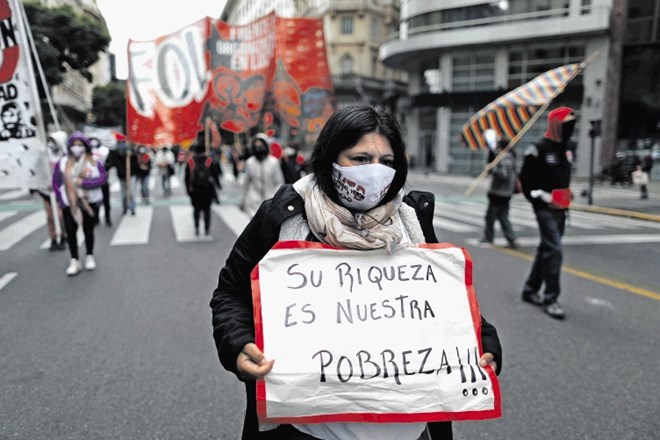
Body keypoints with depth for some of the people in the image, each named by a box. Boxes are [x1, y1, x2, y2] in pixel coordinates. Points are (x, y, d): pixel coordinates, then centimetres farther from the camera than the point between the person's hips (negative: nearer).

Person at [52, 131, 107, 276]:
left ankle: (90, 257, 25)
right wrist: (60, 200, -6)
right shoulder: (62, 163, 1)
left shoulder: (95, 161, -2)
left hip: (91, 202, -1)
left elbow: (102, 178, -12)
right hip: (69, 204, 1)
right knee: (70, 231, -1)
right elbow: (56, 182, 3)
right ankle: (74, 260, 8)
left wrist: (83, 182, -22)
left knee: (88, 230, 9)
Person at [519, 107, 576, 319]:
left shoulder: (564, 151, 16)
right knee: (554, 251, -13)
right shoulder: (538, 150, -11)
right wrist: (539, 198, -13)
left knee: (546, 249, 13)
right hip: (546, 209, -9)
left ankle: (530, 290, 25)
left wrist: (565, 202, 19)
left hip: (560, 209, 9)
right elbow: (526, 179, -12)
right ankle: (550, 298, -5)